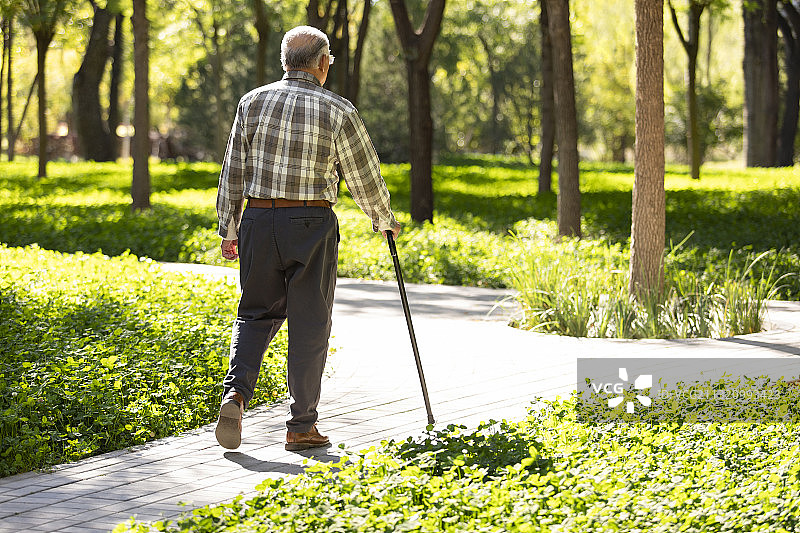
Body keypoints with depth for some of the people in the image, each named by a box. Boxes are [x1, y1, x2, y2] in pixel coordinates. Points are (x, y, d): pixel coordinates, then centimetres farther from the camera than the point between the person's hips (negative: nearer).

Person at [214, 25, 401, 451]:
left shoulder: (253, 102, 2)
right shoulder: (338, 112, -5)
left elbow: (233, 173, 5)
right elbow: (364, 178, 2)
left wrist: (228, 229, 13)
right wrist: (384, 220, 19)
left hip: (258, 220, 3)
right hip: (312, 225, -3)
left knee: (256, 313, 15)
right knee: (309, 325, 5)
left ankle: (236, 392, -8)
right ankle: (301, 427, 9)